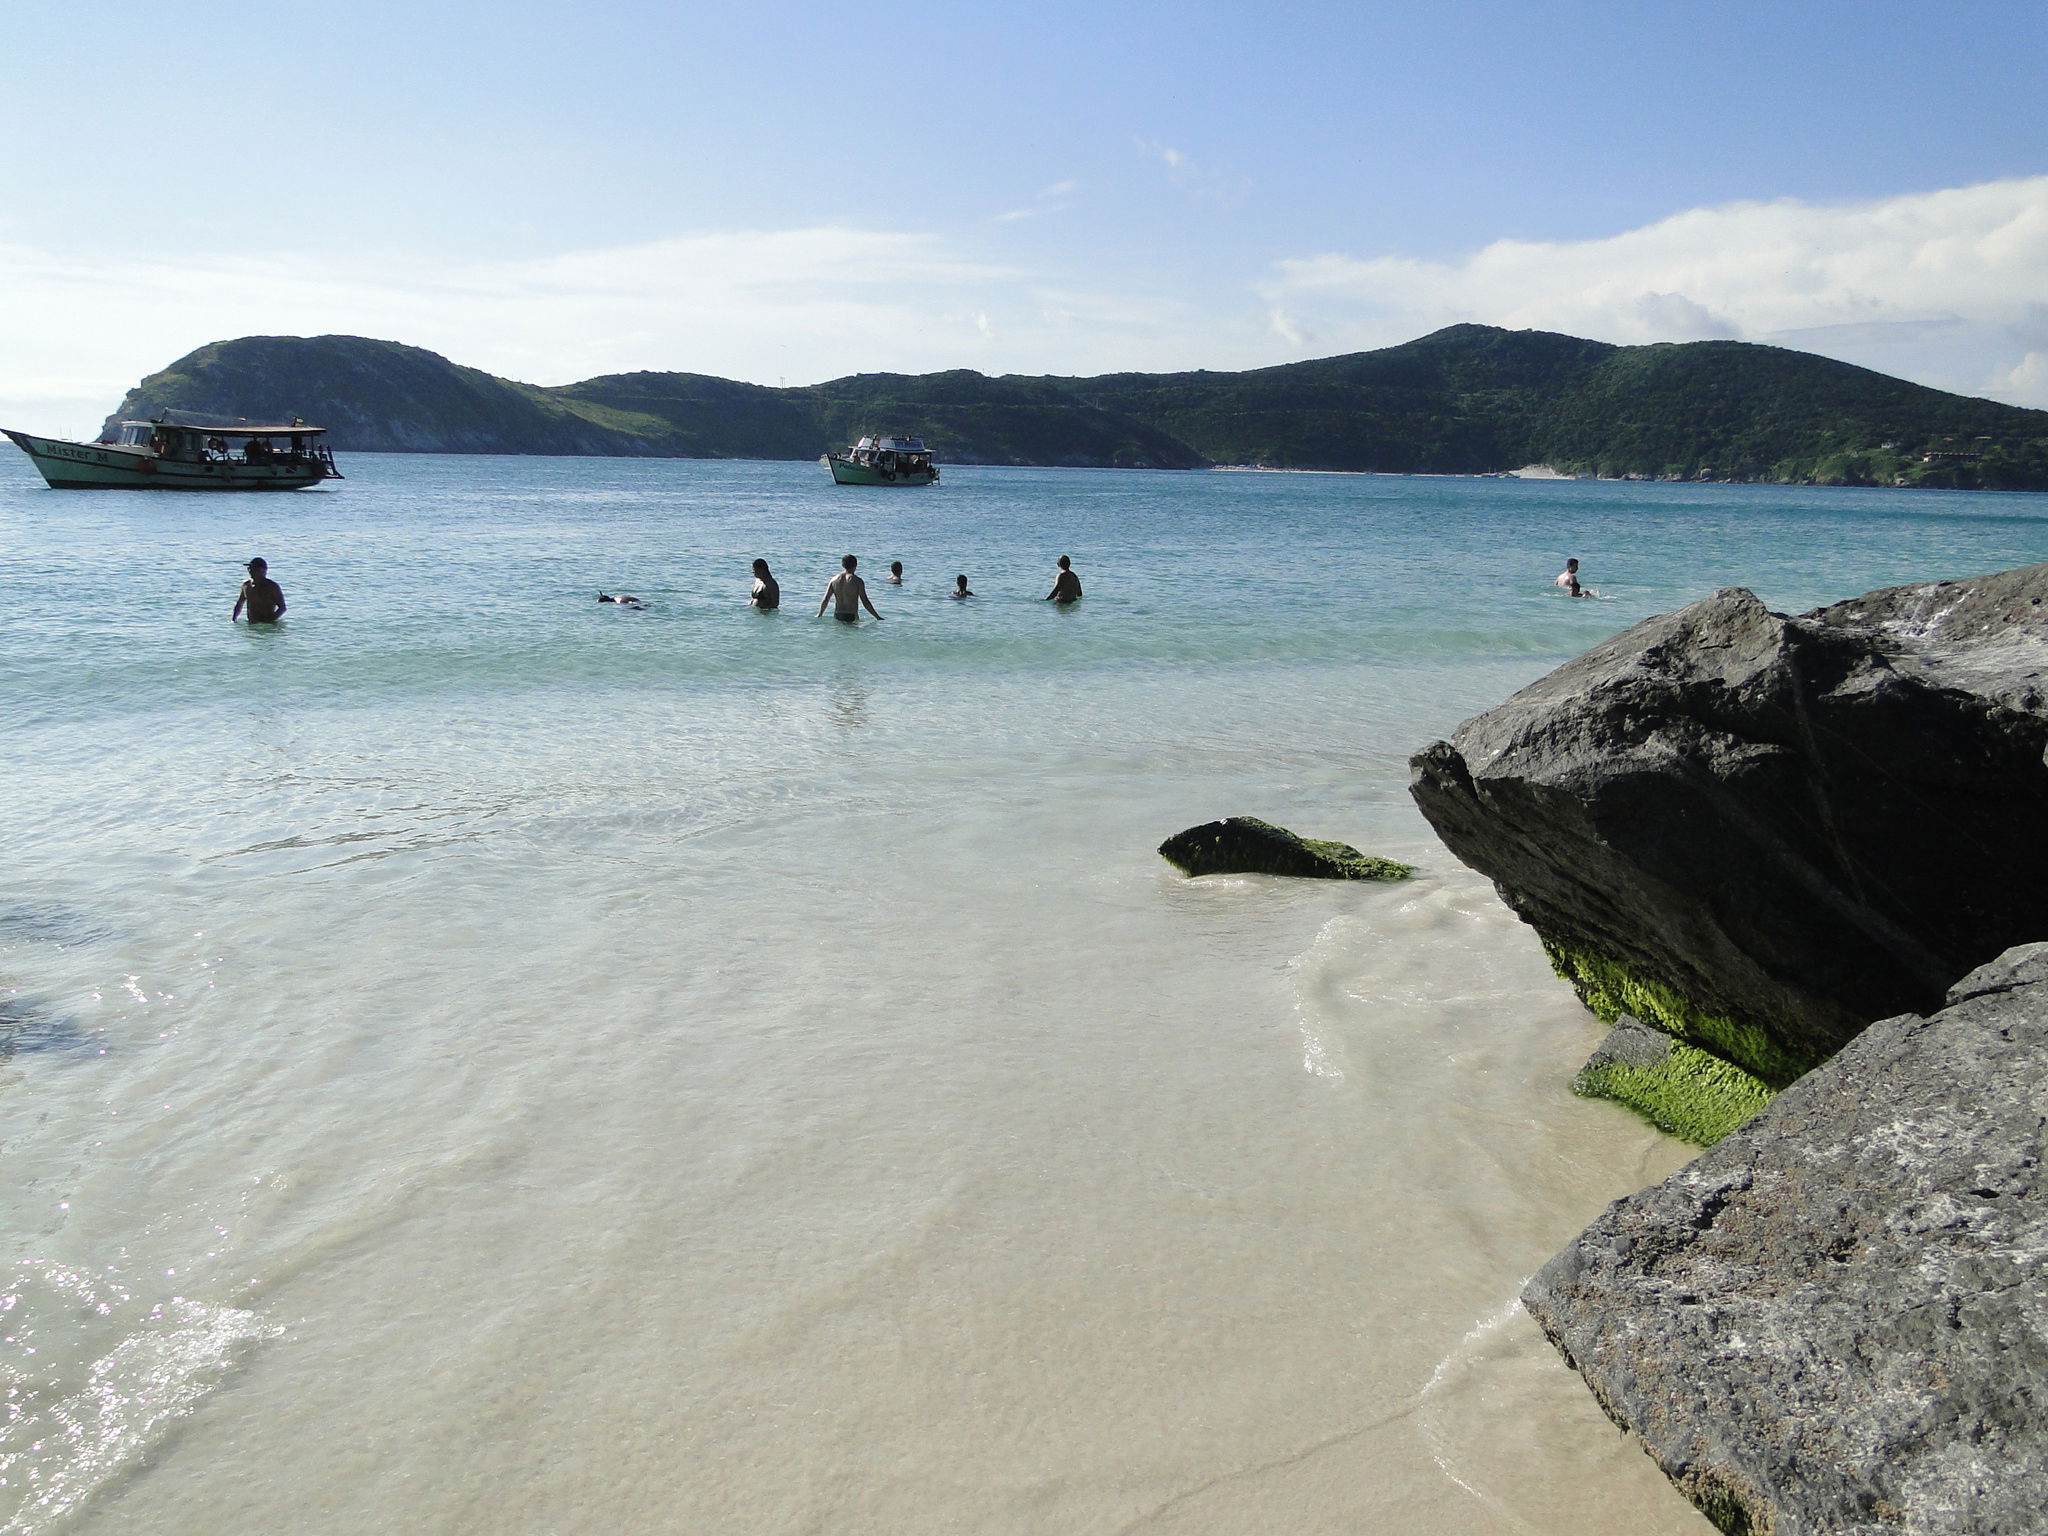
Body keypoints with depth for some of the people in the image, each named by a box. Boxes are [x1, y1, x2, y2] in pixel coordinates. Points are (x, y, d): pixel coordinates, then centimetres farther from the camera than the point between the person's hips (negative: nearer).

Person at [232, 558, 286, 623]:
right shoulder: (246, 585, 11)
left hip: (269, 625, -5)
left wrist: (269, 620, -25)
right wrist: (233, 619, 8)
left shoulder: (272, 586, -6)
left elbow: (282, 608, -11)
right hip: (251, 624, 5)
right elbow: (239, 605, 25)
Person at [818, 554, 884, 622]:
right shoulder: (858, 581, -6)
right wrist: (877, 617, -2)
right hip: (852, 617, -4)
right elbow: (865, 602, -8)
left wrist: (819, 615, 21)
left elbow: (825, 600, 7)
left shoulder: (834, 580, 6)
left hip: (837, 616, 4)